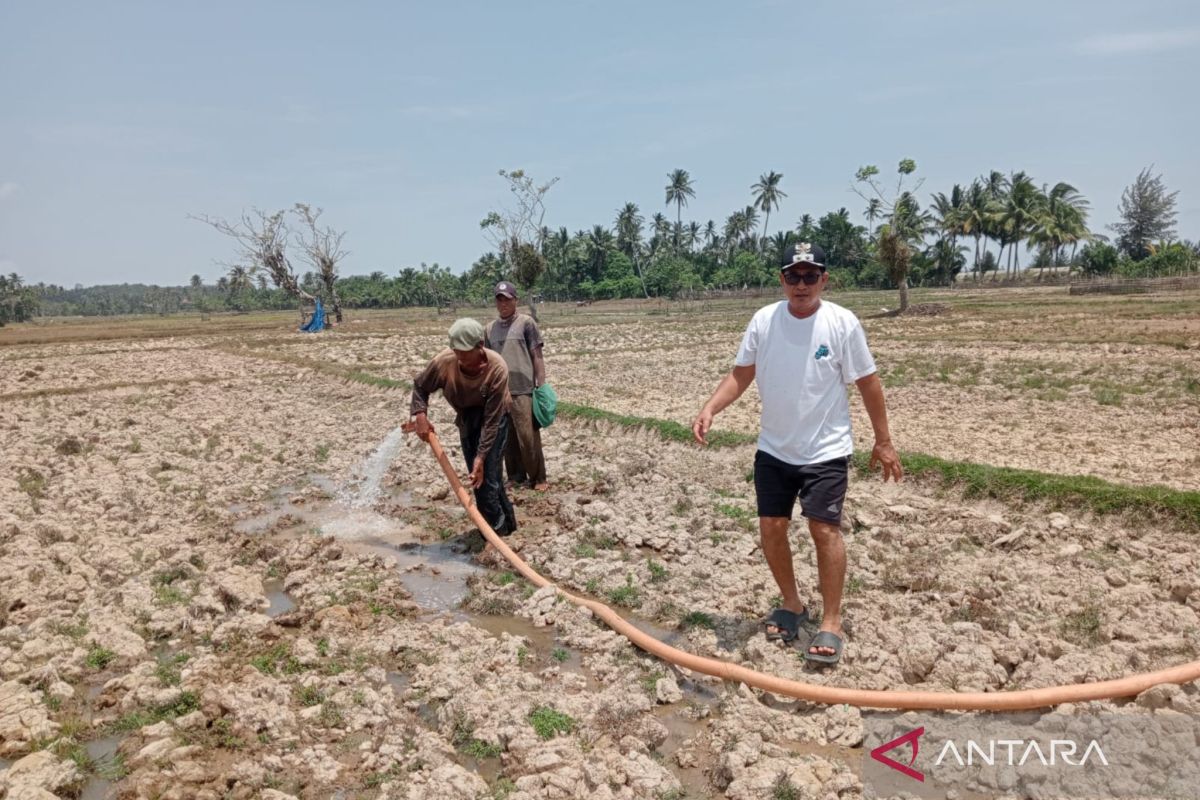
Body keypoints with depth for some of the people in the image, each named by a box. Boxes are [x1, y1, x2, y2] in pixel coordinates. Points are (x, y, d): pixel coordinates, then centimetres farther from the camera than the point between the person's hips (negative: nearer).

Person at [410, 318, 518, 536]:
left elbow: (492, 420, -31)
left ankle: (498, 526, 3)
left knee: (487, 471, -13)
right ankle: (504, 522, 23)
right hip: (466, 417, 4)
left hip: (494, 415, -4)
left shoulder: (497, 369, -34)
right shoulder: (444, 361, -24)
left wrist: (481, 456, -33)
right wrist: (420, 415, -19)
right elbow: (420, 385, -3)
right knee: (479, 475, 7)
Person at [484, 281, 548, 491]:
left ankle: (538, 478, 6)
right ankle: (516, 476, 21)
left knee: (528, 437, -5)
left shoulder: (526, 322, -1)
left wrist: (542, 385, -7)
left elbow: (537, 356, -2)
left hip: (523, 390, -5)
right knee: (507, 438, 9)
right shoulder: (490, 328, 12)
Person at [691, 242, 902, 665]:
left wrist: (883, 441, -1)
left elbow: (868, 383, -4)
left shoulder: (842, 323, -12)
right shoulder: (764, 320, -4)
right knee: (771, 528, 8)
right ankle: (792, 604, 30)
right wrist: (710, 409, -15)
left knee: (824, 529, -8)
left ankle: (831, 622, 8)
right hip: (773, 448, 4)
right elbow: (740, 375, 2)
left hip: (826, 450, -4)